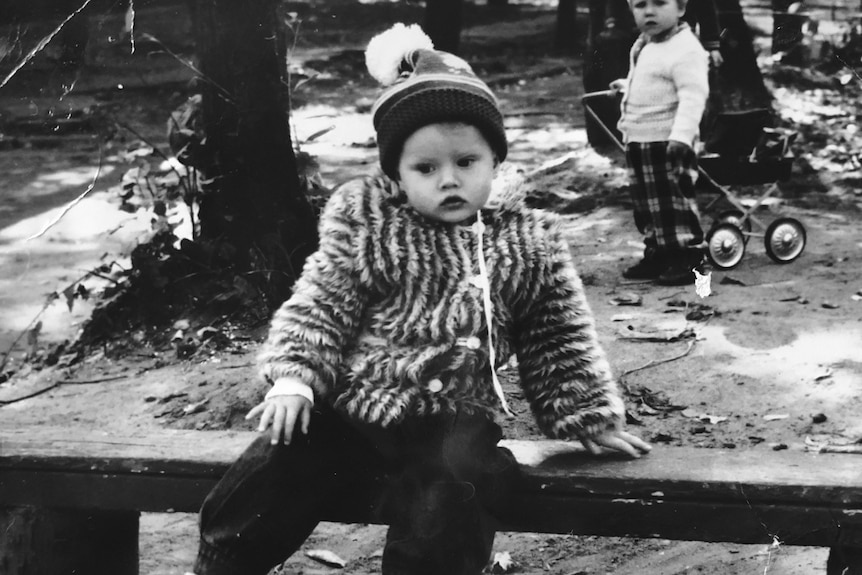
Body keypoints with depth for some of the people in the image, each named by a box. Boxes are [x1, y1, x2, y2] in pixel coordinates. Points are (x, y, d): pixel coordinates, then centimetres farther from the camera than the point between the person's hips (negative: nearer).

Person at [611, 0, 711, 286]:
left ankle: (687, 259, 4)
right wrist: (626, 87, 41)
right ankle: (657, 255, 25)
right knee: (647, 204, 15)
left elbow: (692, 96, -26)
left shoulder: (686, 50, -18)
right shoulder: (643, 46, 12)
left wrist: (681, 136, -34)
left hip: (666, 142, -10)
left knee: (673, 203, -5)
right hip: (638, 140, 10)